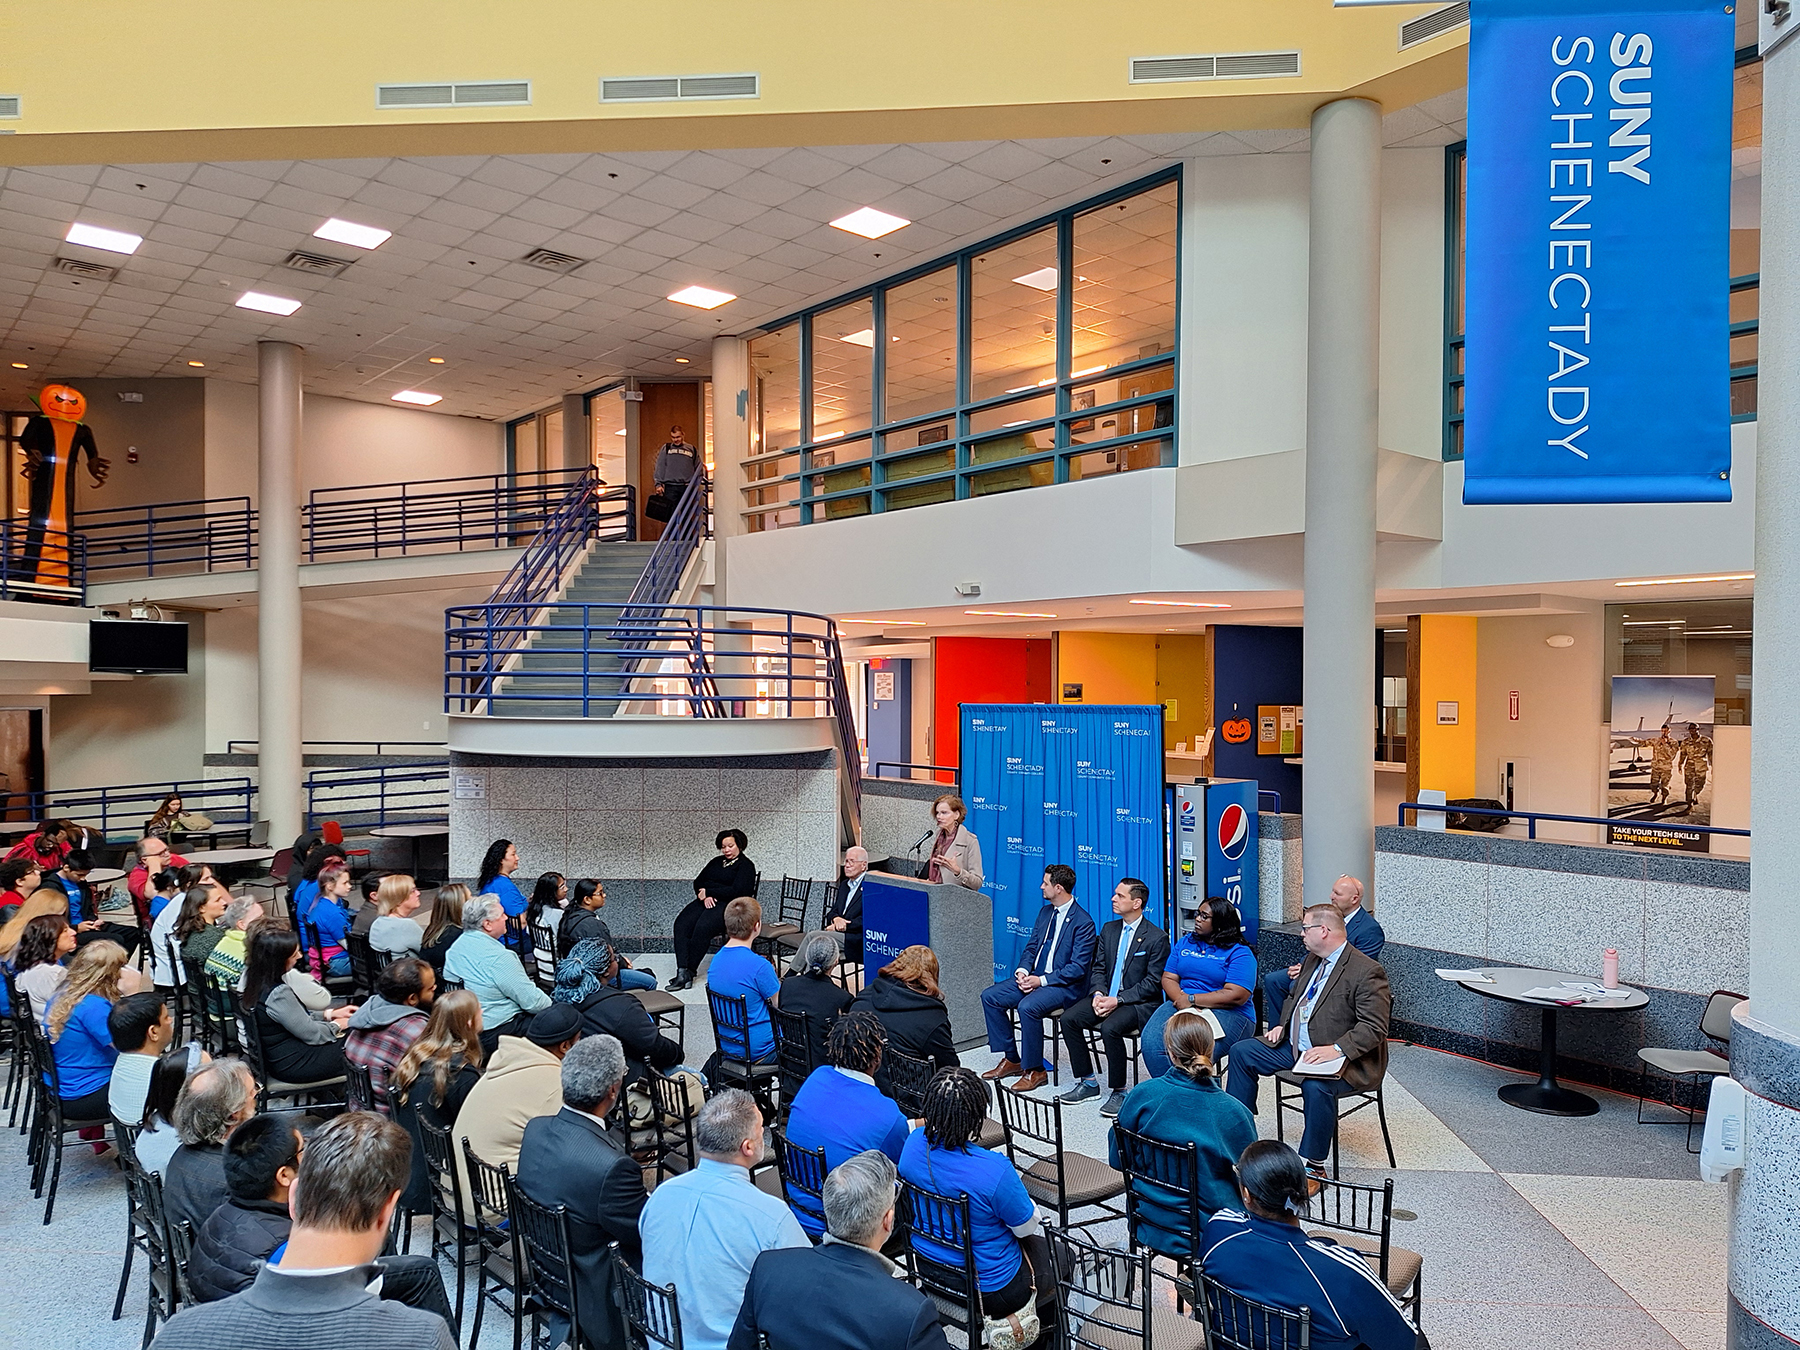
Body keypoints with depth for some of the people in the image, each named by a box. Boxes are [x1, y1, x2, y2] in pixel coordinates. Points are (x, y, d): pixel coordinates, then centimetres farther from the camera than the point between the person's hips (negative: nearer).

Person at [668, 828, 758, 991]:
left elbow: (736, 891, -11)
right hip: (706, 901, 6)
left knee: (703, 927, -34)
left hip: (728, 904, -6)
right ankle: (682, 972, -33)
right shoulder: (716, 862, 25)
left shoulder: (746, 866, 2)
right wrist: (704, 896, -4)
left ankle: (689, 971, -27)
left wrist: (708, 892, -8)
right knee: (681, 924, -23)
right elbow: (698, 882, 19)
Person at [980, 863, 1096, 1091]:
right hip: (1035, 978, 9)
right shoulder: (1045, 912, 11)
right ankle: (1011, 1059, 5)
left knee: (1028, 1006, -33)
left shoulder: (1083, 922, -15)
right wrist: (1022, 971, -5)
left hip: (1064, 985, -8)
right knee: (989, 996, -5)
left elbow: (1077, 968, -18)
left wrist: (1041, 980, -22)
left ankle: (1035, 1070, -14)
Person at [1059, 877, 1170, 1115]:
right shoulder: (1109, 929, 10)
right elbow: (1098, 968, 12)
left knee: (1110, 1028, -33)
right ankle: (1088, 1083, -1)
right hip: (1107, 996, 7)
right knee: (1069, 1019, -14)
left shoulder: (1157, 938, -10)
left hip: (1138, 1003, -7)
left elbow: (1153, 983, -12)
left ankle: (1118, 1092, -14)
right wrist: (1098, 994, -9)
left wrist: (1117, 1000, -19)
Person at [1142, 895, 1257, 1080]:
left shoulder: (1239, 953, -1)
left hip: (1228, 1014, -5)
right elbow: (1168, 978, 13)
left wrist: (1192, 999, -14)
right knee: (1151, 1041, -26)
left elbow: (1236, 996, -13)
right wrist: (1181, 998, -10)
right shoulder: (1185, 942, 18)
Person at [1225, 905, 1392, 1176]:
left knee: (1316, 1086, -38)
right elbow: (1294, 997, 26)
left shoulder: (1367, 972, -17)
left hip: (1343, 1059, -9)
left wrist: (1337, 1049, -33)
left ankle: (1314, 1165, -20)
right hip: (1295, 1046, 9)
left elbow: (1374, 1028, -23)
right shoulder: (1312, 960, 10)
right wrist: (1282, 1025, 8)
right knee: (1242, 1052, 5)